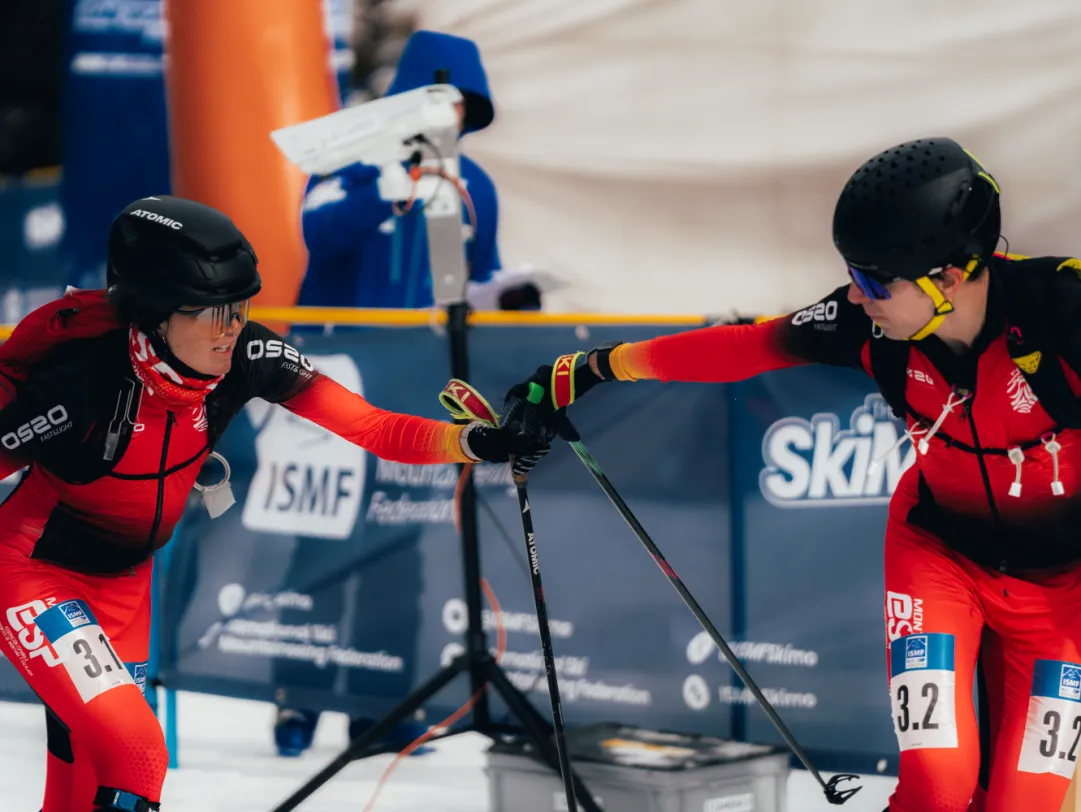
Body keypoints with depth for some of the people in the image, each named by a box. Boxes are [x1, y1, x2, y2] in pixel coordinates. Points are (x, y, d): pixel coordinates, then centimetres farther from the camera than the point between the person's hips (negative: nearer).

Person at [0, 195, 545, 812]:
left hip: (124, 580, 6)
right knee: (131, 753, -22)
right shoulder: (83, 385, -33)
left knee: (93, 761, 19)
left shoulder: (246, 357, -18)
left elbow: (367, 429, -18)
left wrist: (478, 442, -29)